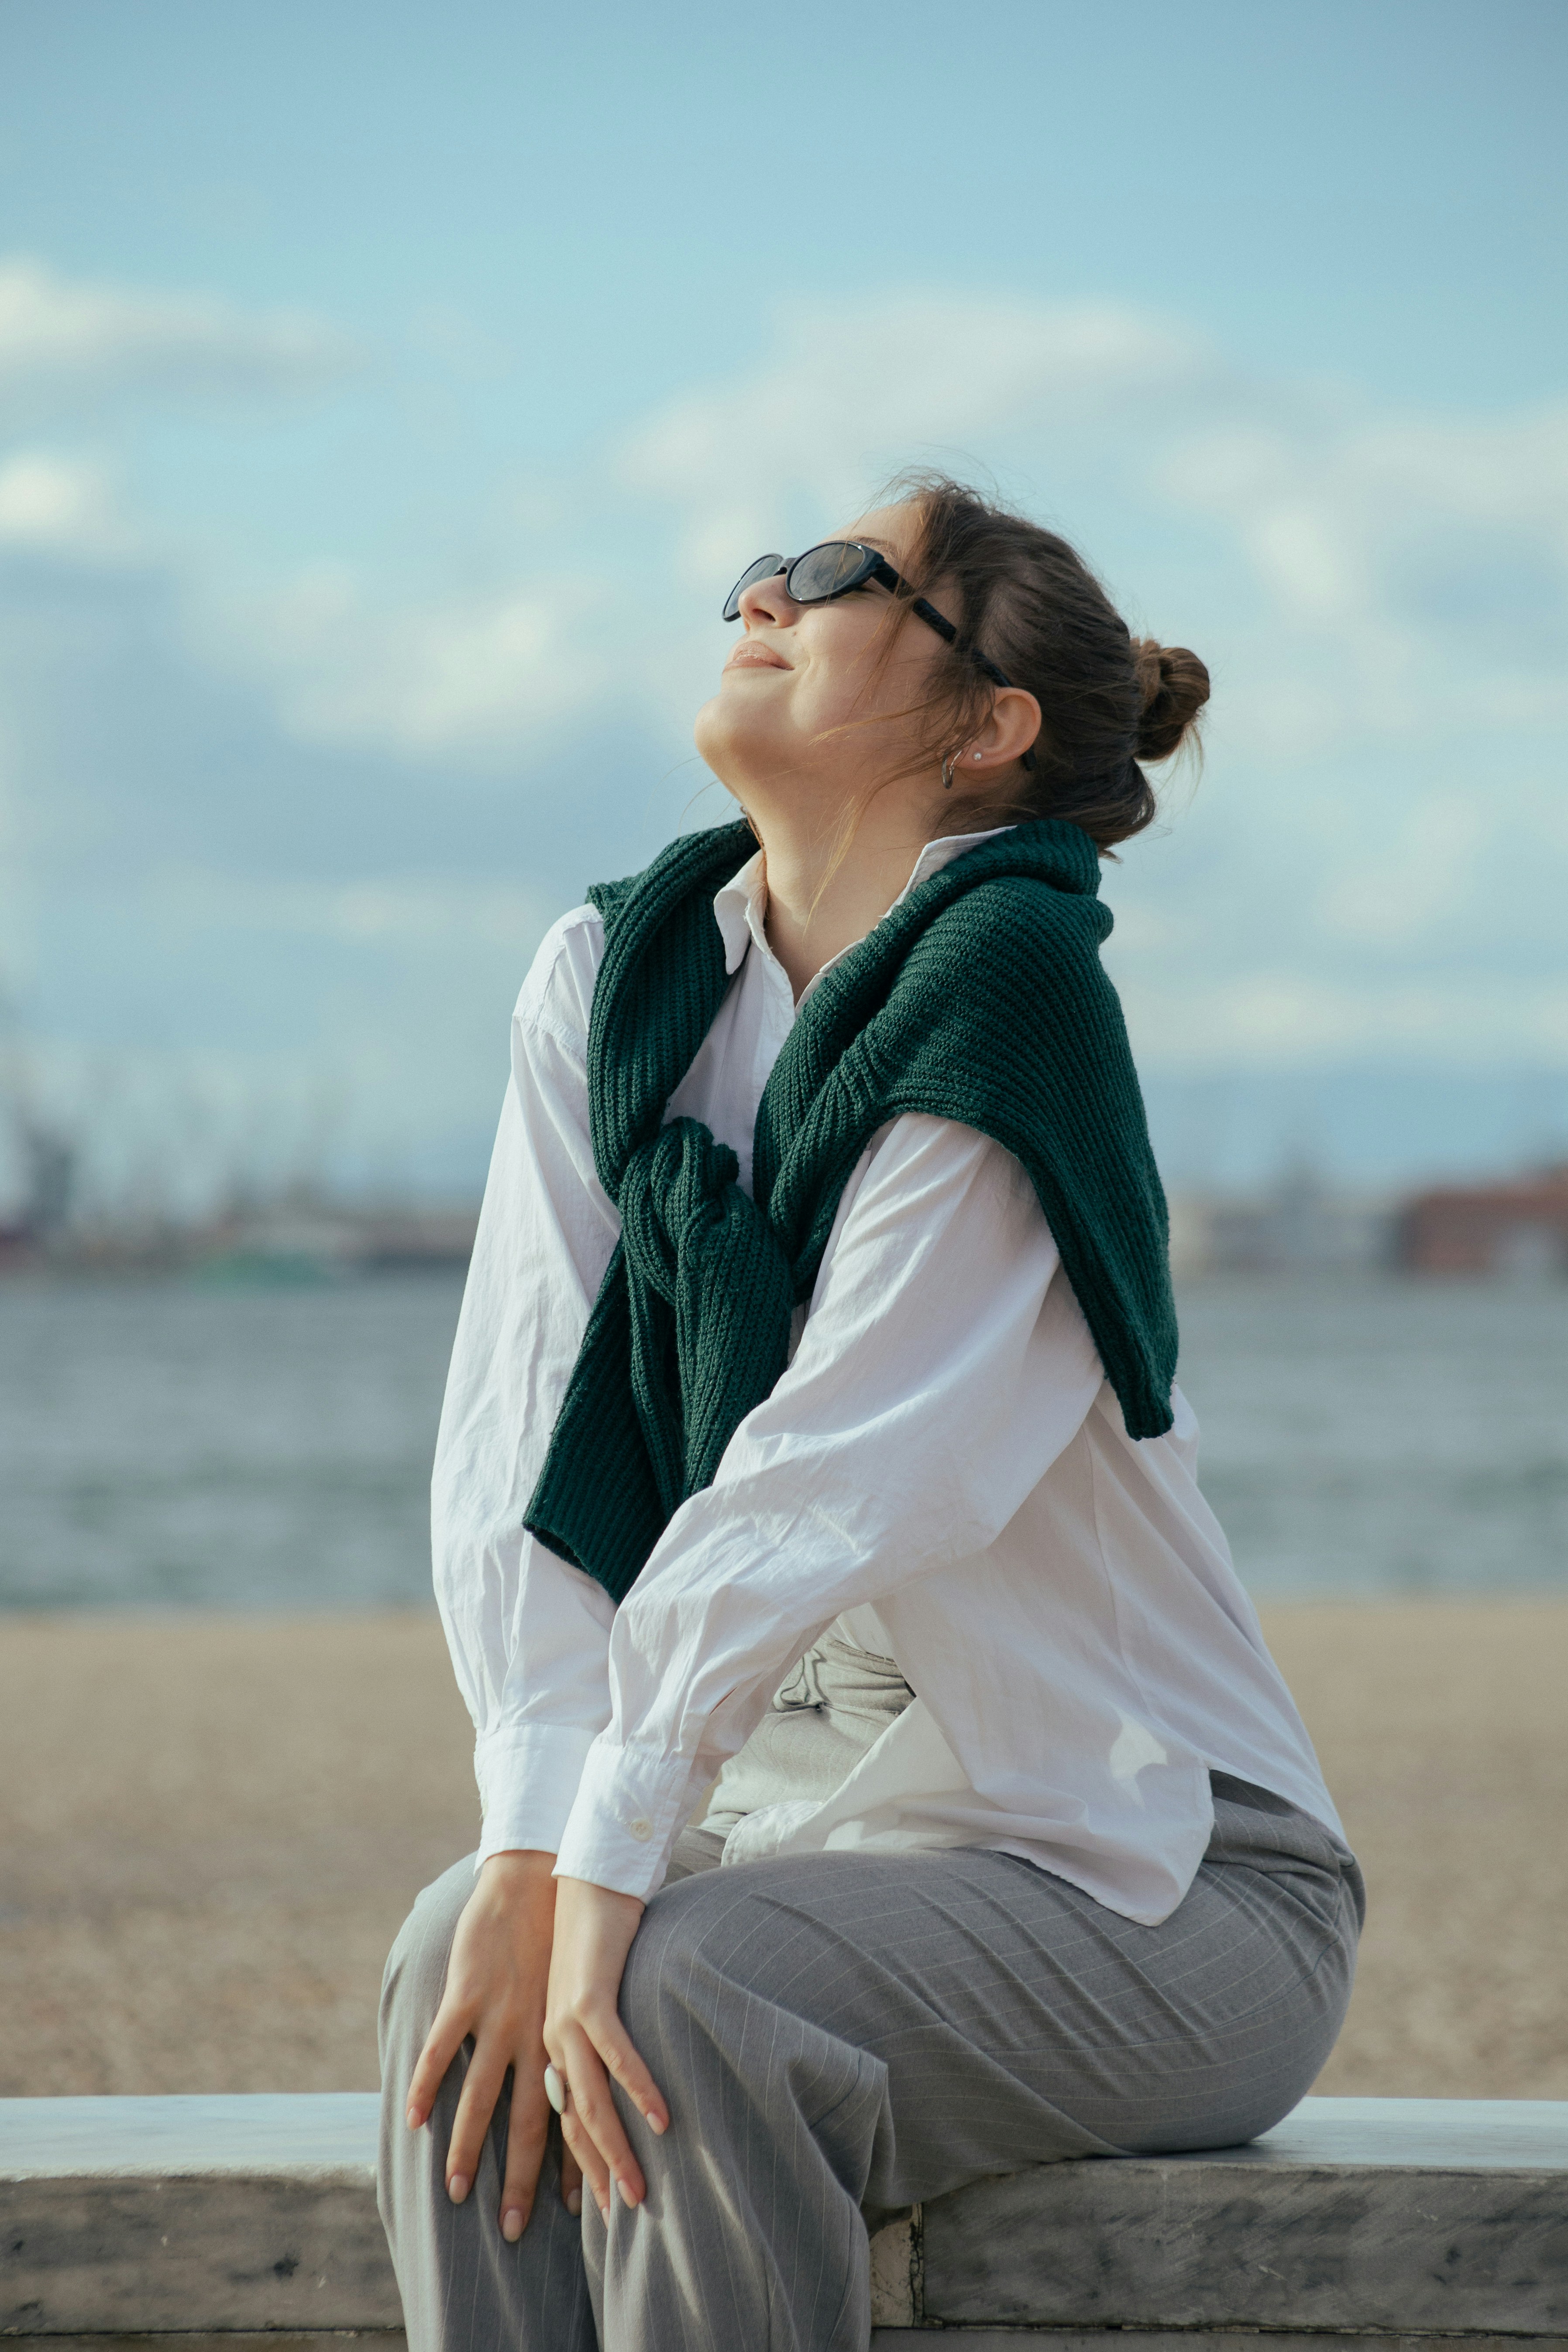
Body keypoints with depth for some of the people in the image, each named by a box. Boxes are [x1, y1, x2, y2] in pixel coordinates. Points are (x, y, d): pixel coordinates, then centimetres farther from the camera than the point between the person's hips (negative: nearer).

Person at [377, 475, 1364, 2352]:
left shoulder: (998, 999, -15)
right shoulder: (612, 980, 5)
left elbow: (817, 1492, -23)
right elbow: (517, 1436, -6)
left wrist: (609, 1861, -27)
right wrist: (536, 1842, -19)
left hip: (1141, 1879, -5)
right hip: (802, 1817, 5)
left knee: (674, 2004, -30)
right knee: (468, 1959, -23)